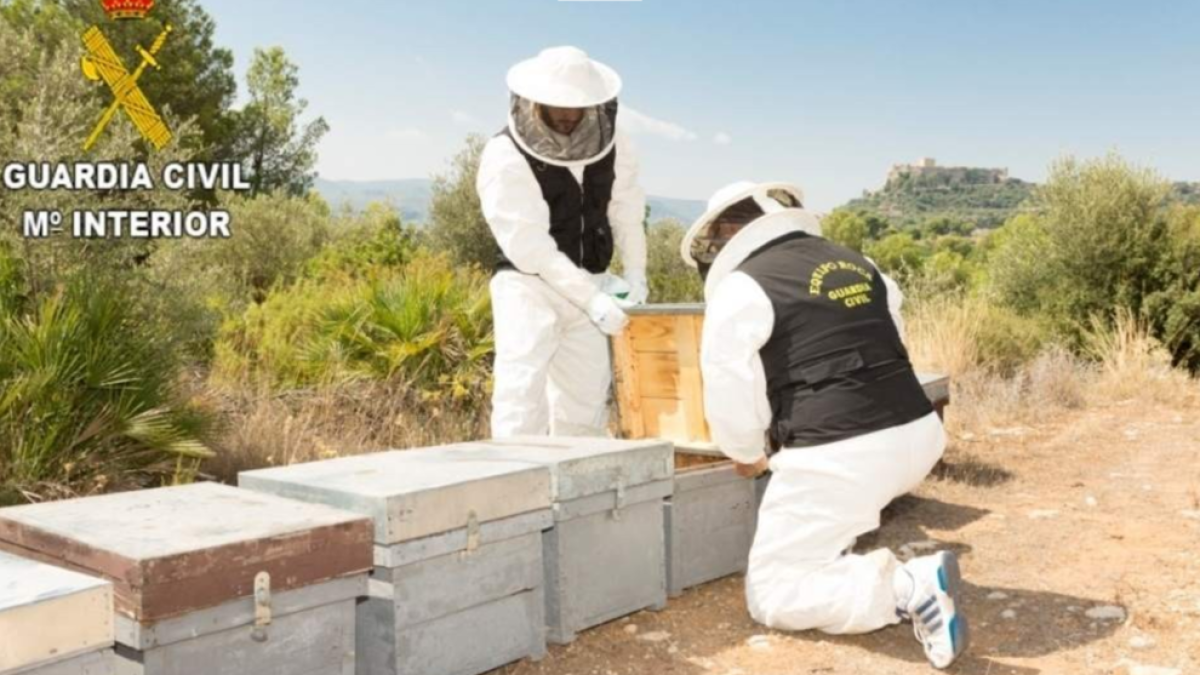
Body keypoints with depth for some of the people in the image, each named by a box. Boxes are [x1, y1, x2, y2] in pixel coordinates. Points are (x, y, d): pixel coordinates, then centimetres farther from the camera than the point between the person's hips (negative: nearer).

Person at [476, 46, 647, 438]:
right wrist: (591, 297, -27)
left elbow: (626, 210, 9)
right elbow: (528, 245, -23)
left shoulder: (610, 144, -3)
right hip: (529, 285, -5)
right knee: (522, 396, -14)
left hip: (588, 286, 5)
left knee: (587, 393, 11)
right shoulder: (506, 157, -18)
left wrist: (635, 274, -1)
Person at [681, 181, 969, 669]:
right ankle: (830, 556, 29)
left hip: (837, 458, -8)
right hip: (917, 435, 8)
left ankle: (907, 588, -14)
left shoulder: (740, 288, -4)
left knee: (771, 595, 7)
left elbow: (729, 393, -4)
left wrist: (748, 454, 18)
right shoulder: (857, 264, 16)